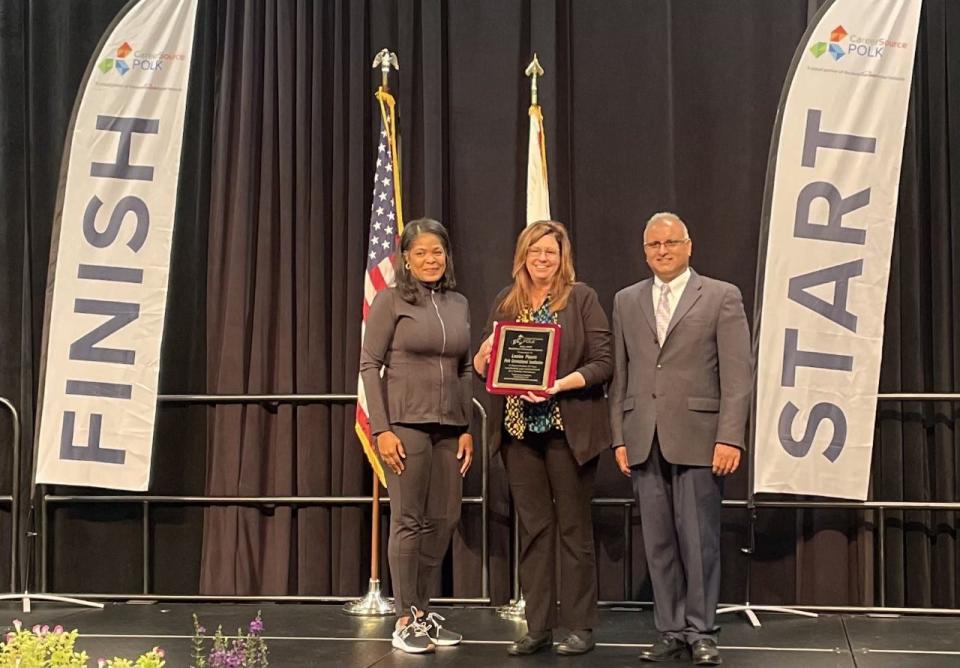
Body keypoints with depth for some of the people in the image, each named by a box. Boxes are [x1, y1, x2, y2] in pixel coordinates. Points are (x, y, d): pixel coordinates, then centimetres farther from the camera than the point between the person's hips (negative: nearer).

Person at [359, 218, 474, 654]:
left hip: (449, 426, 5)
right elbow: (369, 365, -6)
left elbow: (466, 370, 13)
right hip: (406, 423, -5)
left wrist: (467, 428, 7)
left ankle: (422, 609, 22)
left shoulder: (459, 304, 12)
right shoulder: (391, 301, -3)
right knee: (408, 521, 0)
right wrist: (381, 429, -13)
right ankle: (407, 620, 9)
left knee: (444, 521, 8)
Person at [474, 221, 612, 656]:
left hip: (568, 429, -4)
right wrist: (485, 353, -9)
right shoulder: (506, 301, 12)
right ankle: (537, 627, 14)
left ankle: (580, 627, 11)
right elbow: (482, 367, 13)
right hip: (519, 429, 4)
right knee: (533, 528, 7)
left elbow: (603, 362, -6)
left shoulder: (581, 298, 0)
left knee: (573, 527, 3)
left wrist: (560, 384, -20)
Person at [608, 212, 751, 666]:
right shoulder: (626, 301, 14)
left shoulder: (722, 297, 2)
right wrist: (619, 437, 7)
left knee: (699, 540, 0)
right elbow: (620, 376, 13)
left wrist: (730, 438, -11)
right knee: (658, 543, 7)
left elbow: (737, 374, -3)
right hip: (644, 441, 4)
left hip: (697, 438, -3)